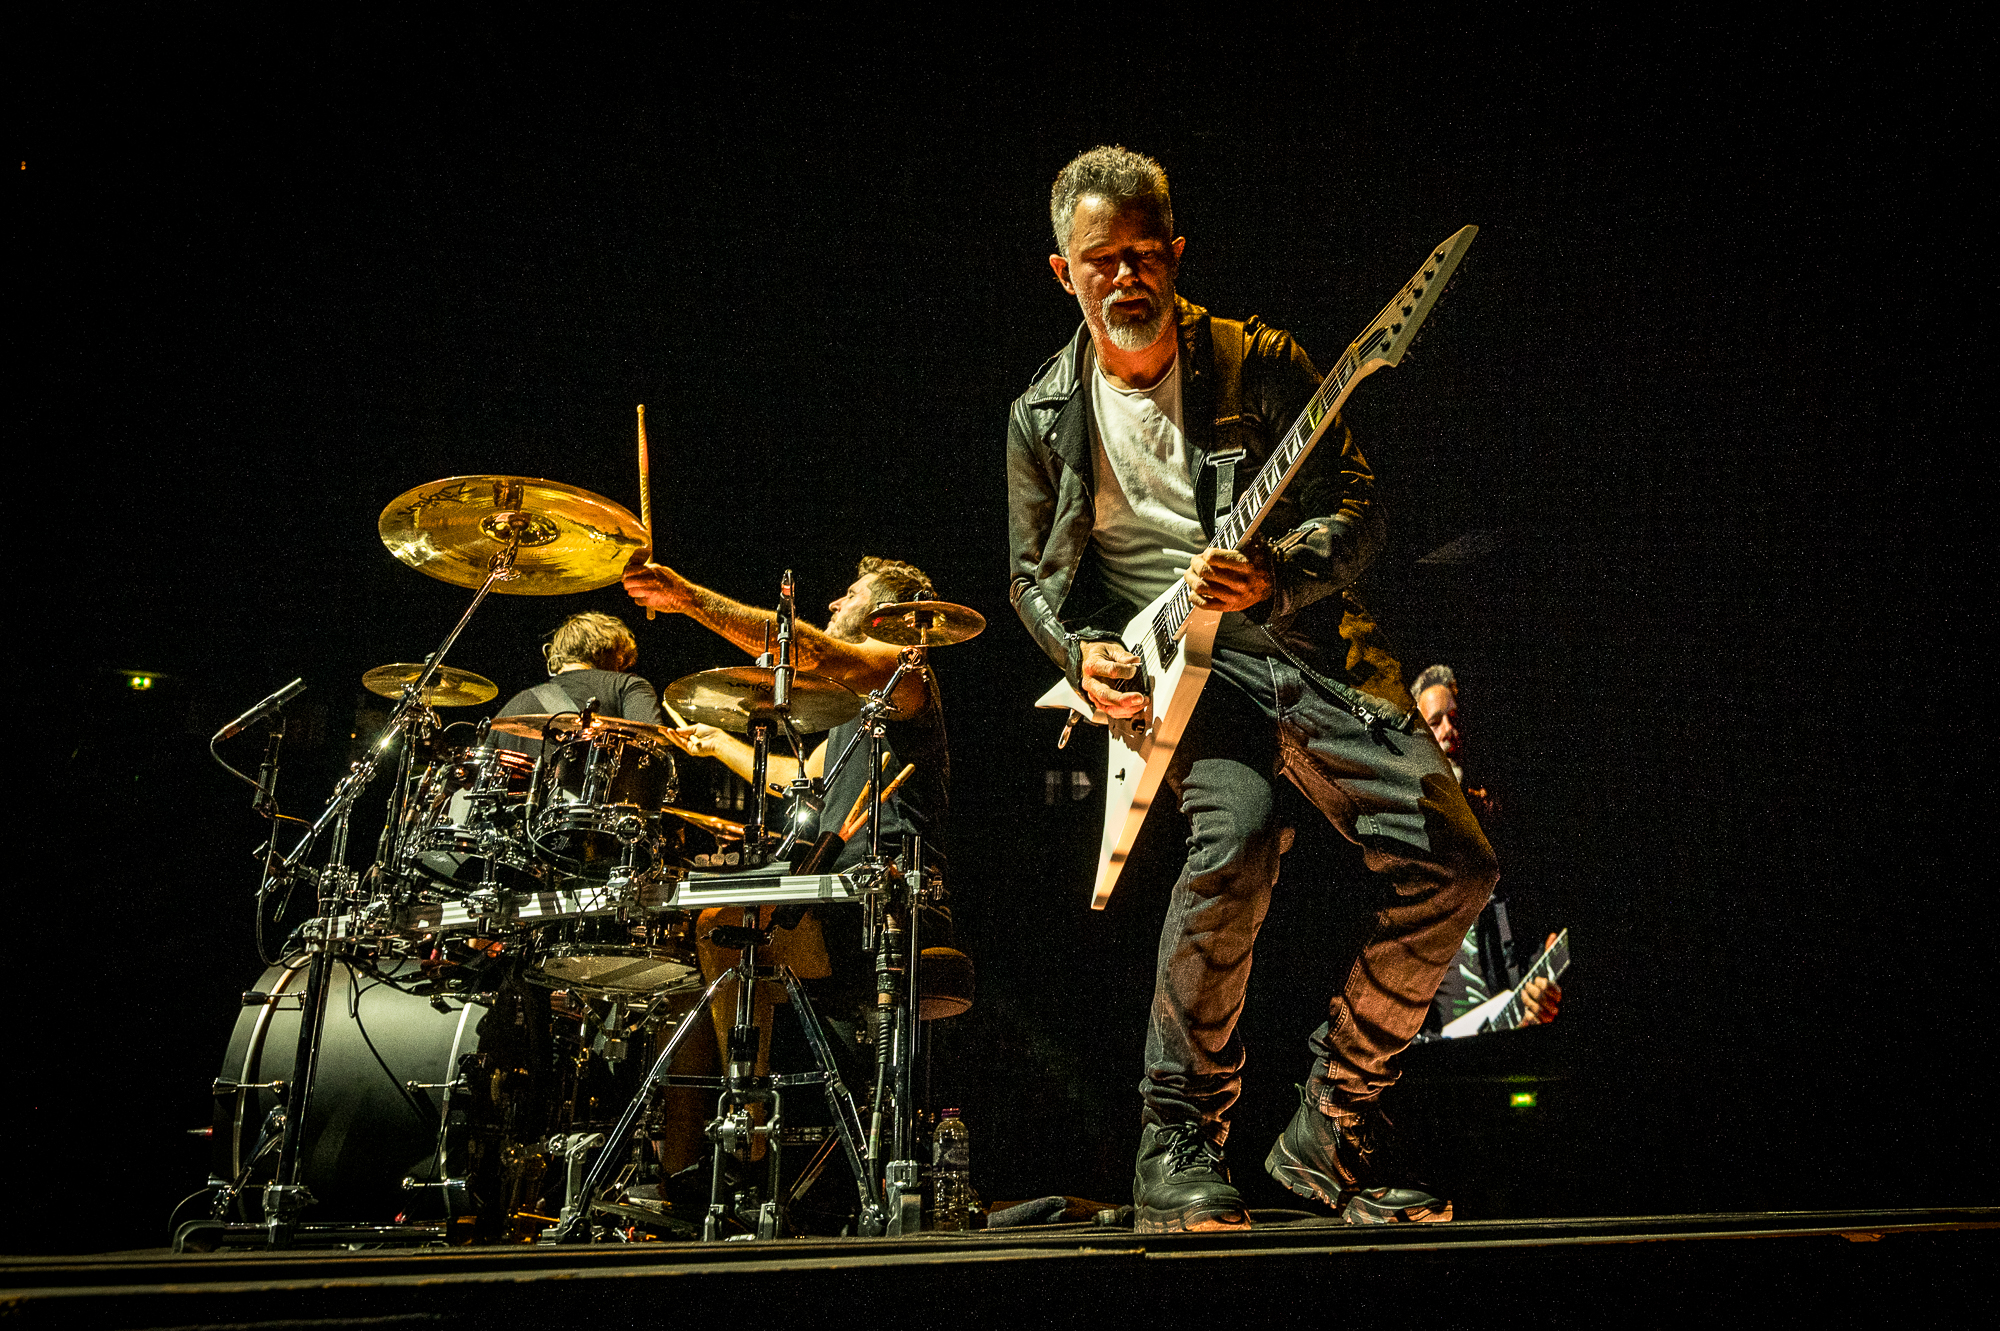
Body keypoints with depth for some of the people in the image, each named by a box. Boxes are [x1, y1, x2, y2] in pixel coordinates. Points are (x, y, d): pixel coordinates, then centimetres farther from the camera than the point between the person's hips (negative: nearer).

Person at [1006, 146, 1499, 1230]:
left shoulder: (1259, 365, 3)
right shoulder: (1043, 418, 8)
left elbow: (1358, 510, 1)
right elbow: (1033, 573, 17)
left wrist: (1275, 576, -19)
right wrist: (1080, 650, -4)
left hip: (1303, 642, 2)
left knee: (1453, 865, -13)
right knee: (1237, 839, -33)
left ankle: (1329, 1129, 5)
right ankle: (1177, 1144, -14)